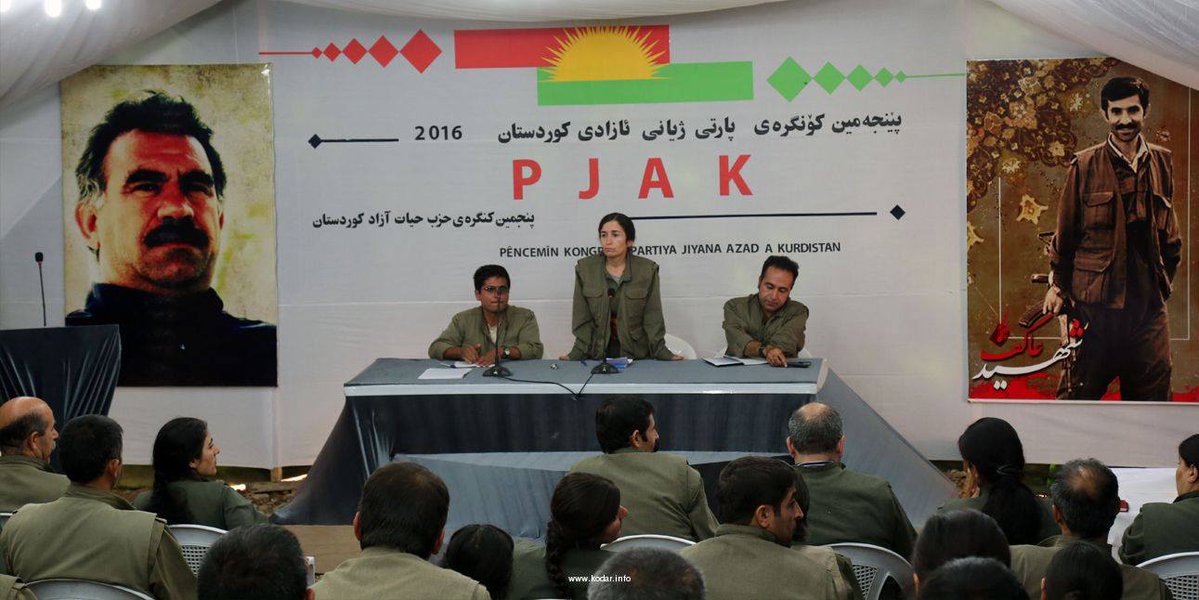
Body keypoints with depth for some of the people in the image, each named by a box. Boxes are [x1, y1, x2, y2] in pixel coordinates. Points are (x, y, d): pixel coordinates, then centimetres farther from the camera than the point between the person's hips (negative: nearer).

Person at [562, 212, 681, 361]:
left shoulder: (647, 269, 0)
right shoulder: (585, 268, 2)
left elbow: (652, 317, 1)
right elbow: (583, 318, 2)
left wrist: (660, 352, -8)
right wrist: (578, 353, -8)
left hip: (637, 354, -1)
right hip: (598, 354, 1)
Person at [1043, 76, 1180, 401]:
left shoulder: (1161, 162, 9)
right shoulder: (1084, 166, -1)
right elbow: (1065, 233, 7)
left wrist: (1164, 282, 17)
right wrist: (1058, 285, 10)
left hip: (1149, 303, 3)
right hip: (1095, 304, -3)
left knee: (1154, 392, 4)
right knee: (1079, 391, -1)